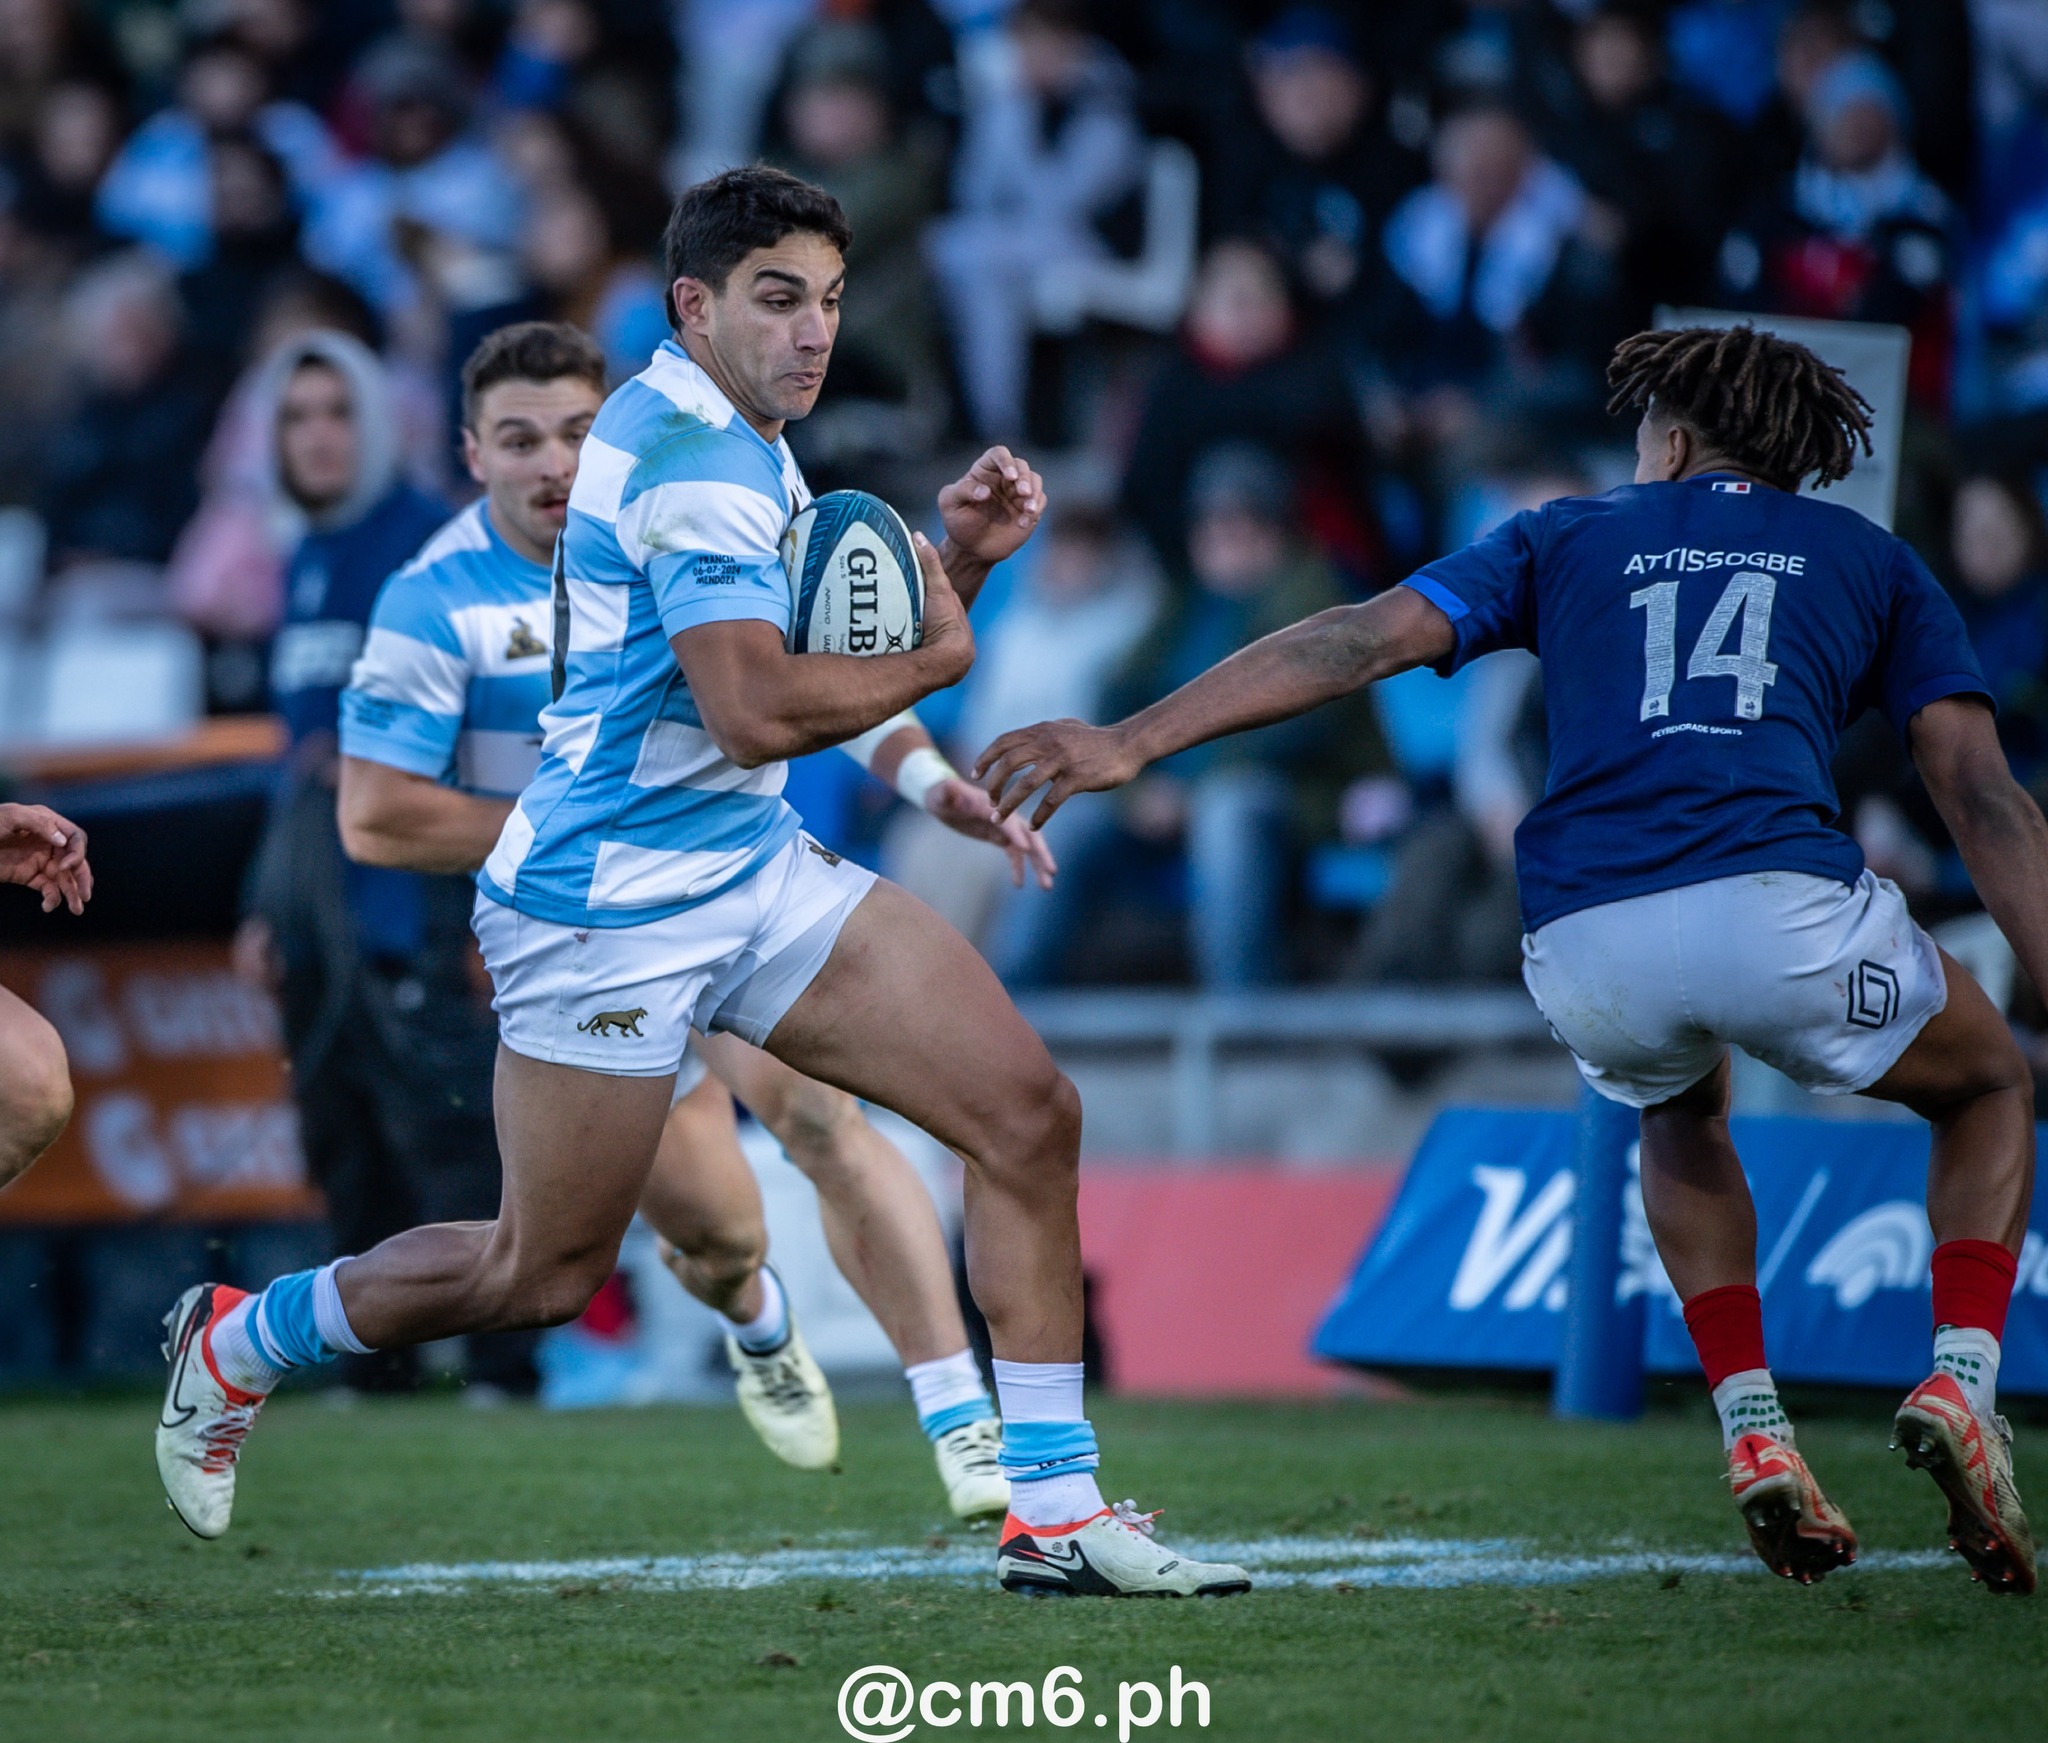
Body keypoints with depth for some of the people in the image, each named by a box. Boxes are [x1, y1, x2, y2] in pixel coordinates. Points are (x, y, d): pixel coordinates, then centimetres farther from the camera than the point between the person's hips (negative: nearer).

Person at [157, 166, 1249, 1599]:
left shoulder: (743, 446, 12)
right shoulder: (693, 455, -20)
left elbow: (846, 657, 22)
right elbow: (757, 712, -30)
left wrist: (956, 559, 5)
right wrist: (936, 654, -15)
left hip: (754, 871, 9)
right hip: (612, 910, -9)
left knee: (1029, 1115, -4)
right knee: (544, 1275, 2)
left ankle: (1054, 1512, -1)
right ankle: (235, 1344, 29)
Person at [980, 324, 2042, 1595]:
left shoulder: (1571, 537, 25)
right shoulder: (1871, 561, 24)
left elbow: (1362, 640, 13)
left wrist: (1133, 740, 9)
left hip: (1587, 950, 2)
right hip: (1782, 913, -2)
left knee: (1684, 1113, 38)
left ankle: (1753, 1433, 21)